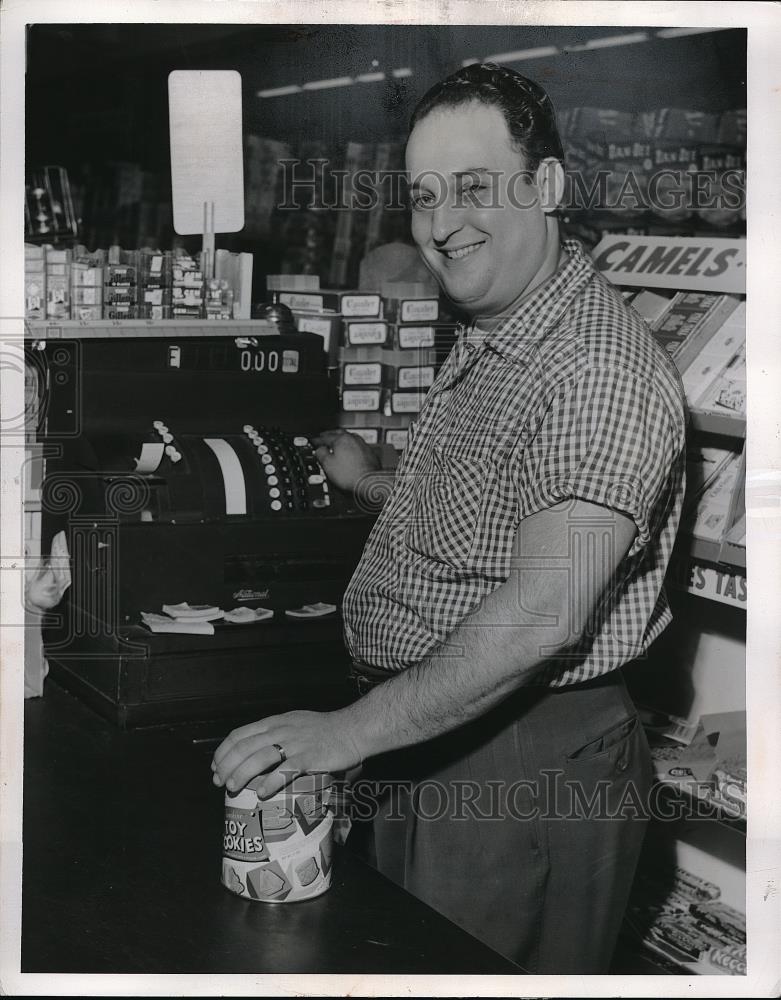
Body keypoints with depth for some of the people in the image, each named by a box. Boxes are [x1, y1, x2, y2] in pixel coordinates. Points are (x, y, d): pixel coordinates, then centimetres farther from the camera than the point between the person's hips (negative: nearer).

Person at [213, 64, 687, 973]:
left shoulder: (599, 368, -23)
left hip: (524, 765, -10)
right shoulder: (484, 342, 11)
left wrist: (350, 730, -33)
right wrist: (371, 482, 29)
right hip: (416, 741, 10)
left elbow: (545, 614, -32)